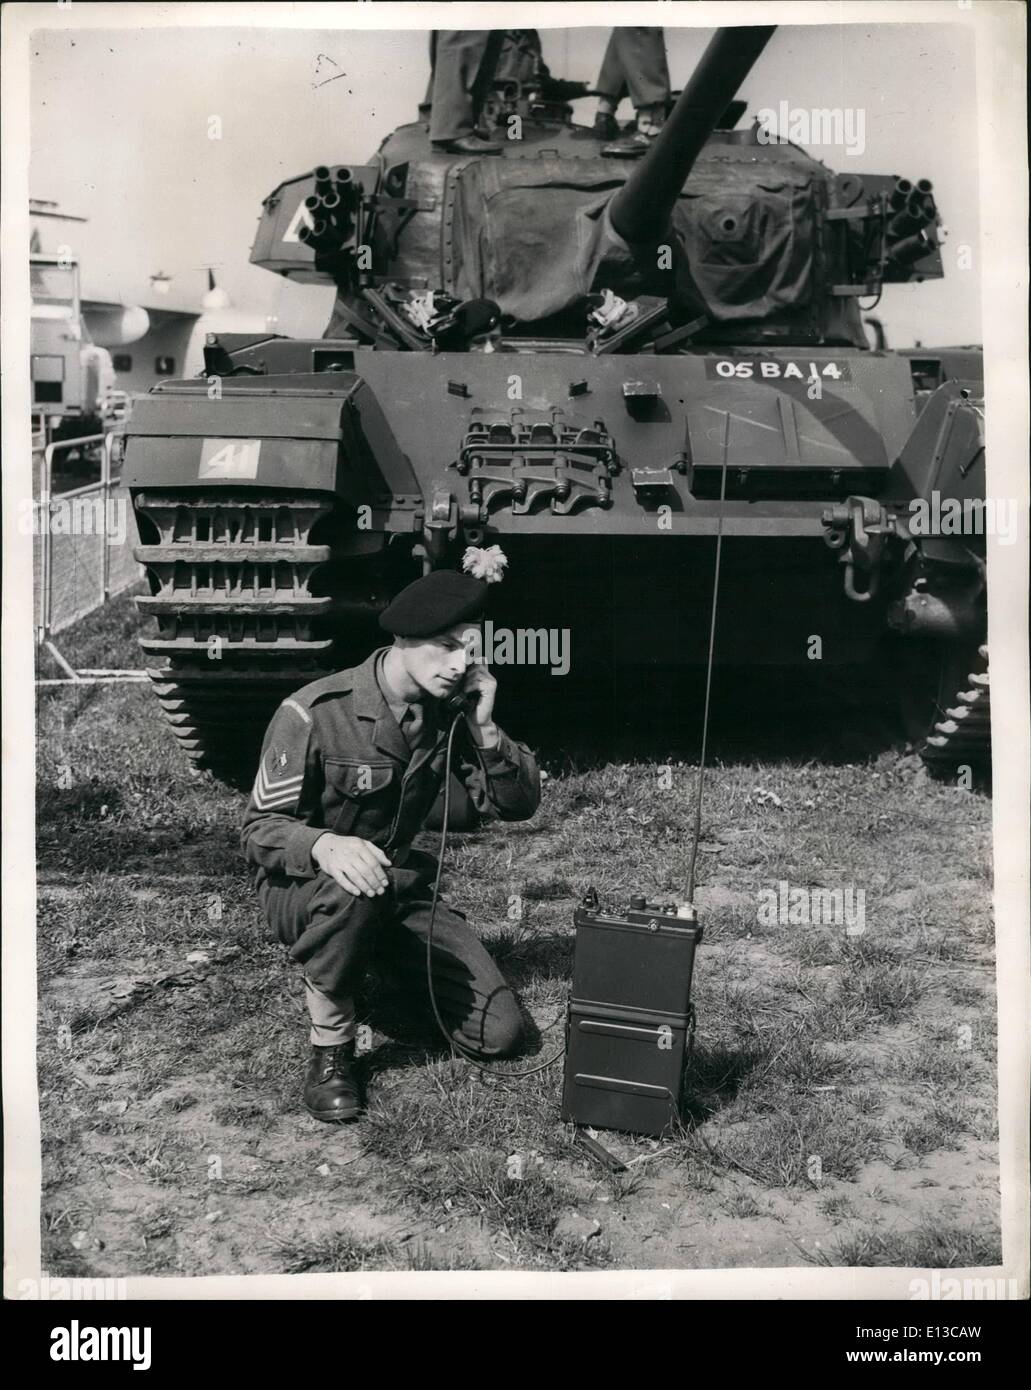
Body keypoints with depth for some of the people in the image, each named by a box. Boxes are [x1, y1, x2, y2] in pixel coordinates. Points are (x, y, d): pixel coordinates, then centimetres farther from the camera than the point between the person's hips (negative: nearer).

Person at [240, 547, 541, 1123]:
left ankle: (390, 963, 21)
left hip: (402, 889, 5)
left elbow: (519, 804, -4)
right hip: (303, 891, -5)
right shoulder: (314, 713, -21)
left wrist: (485, 729, -22)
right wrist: (324, 845, -41)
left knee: (500, 1031, -6)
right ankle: (330, 1047, -18)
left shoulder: (448, 714, -5)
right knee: (351, 889, -42)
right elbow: (260, 829, -18)